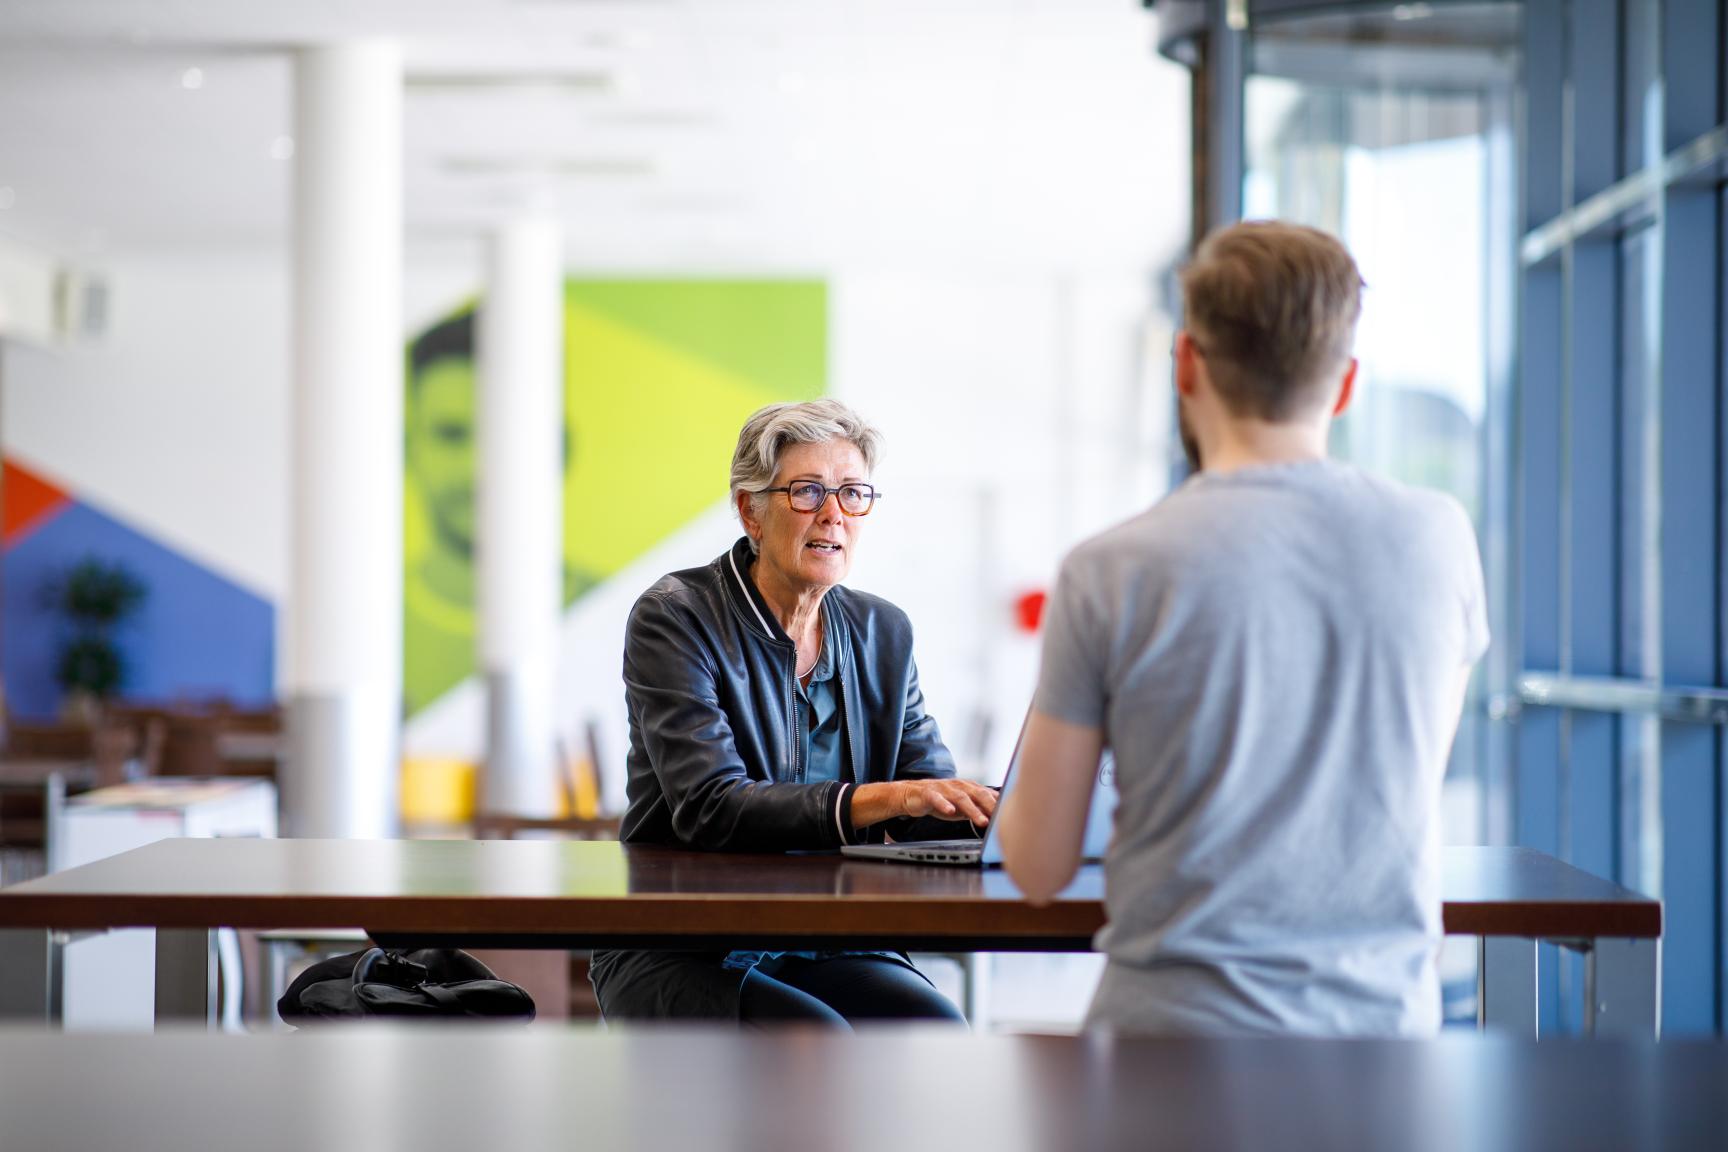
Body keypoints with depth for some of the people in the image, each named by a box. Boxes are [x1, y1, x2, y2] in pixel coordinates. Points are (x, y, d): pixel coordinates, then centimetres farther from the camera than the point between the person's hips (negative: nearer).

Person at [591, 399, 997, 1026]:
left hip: (826, 948, 5)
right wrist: (883, 798, -34)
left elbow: (929, 804, 4)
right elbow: (709, 808, -21)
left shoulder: (881, 632, 10)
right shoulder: (674, 617, -8)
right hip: (680, 951, -5)